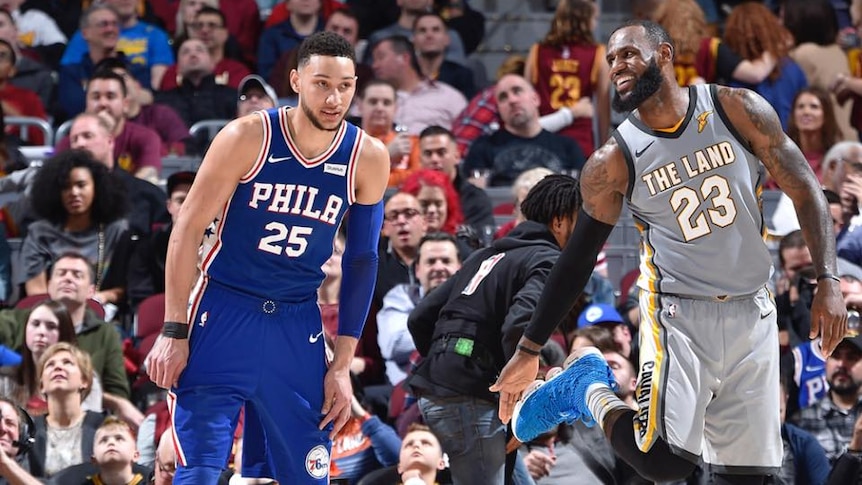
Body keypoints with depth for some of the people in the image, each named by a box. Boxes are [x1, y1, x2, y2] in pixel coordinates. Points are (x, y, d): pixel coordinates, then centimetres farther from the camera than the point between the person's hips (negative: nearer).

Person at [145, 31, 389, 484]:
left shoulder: (368, 158, -3)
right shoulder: (248, 138, -12)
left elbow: (361, 261, 6)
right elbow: (188, 229, -7)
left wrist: (342, 365, 4)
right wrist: (174, 332, -11)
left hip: (298, 328, 3)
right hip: (224, 311, -3)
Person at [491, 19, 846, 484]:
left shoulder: (736, 109, -4)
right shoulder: (613, 162, -6)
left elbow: (804, 189, 0)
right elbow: (578, 258, 2)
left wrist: (827, 283, -9)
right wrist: (528, 351, 3)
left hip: (753, 316, 2)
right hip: (679, 315, -2)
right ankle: (588, 390, 6)